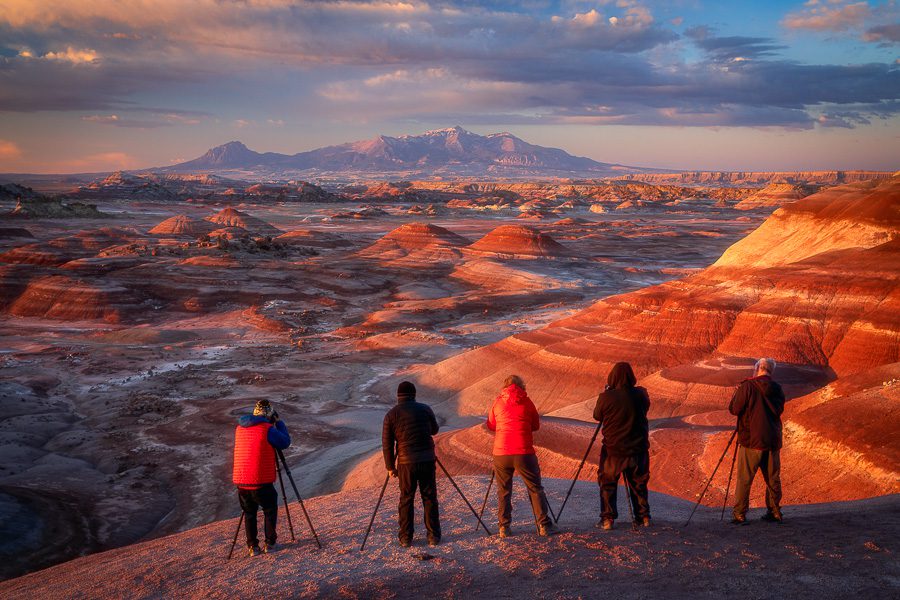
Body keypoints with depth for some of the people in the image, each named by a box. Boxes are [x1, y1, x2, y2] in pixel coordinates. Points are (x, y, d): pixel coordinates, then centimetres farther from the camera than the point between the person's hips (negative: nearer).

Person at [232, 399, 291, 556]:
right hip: (260, 481, -5)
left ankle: (253, 546, 13)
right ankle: (269, 543, 15)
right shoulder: (267, 429, -11)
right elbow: (285, 442, -1)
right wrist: (279, 422, 8)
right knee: (270, 510, 15)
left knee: (249, 513, 16)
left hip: (240, 480, 5)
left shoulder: (239, 428, 10)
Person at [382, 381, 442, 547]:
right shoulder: (425, 409, 4)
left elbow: (387, 444, 0)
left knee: (406, 499, 9)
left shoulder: (391, 414, 0)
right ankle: (433, 536, 10)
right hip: (427, 459, 1)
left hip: (406, 462, -1)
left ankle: (405, 538, 11)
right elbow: (434, 429, 19)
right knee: (429, 498, 8)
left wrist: (390, 466, 8)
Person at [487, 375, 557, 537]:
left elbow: (491, 425, 19)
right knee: (535, 489, 8)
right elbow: (536, 426, 13)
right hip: (523, 453, -1)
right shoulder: (526, 401, 5)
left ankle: (504, 527, 8)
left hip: (500, 453, 2)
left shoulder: (497, 402, 8)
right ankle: (544, 525, 6)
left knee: (503, 491, 12)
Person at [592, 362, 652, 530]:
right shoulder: (641, 395, -7)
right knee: (639, 483, 18)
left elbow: (597, 416, 0)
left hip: (613, 450, -3)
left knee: (607, 483, 11)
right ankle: (643, 517, 22)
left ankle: (607, 519, 9)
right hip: (638, 449, 3)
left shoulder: (606, 397, -16)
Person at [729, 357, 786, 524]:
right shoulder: (777, 389, 3)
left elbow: (734, 409, -11)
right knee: (773, 479, 14)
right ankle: (774, 512, 20)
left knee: (744, 479, 2)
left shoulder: (747, 386, -11)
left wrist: (736, 394, 8)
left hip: (751, 441, -4)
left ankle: (739, 514, 3)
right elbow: (779, 410, 15)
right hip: (772, 441, 4)